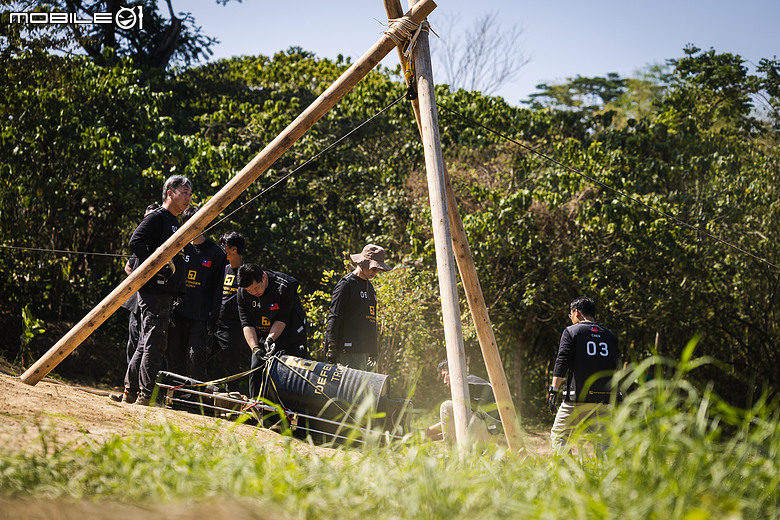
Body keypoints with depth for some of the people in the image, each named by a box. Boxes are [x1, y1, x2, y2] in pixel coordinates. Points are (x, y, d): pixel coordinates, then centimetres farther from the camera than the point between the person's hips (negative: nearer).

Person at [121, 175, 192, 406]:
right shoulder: (157, 218, -7)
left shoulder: (175, 222, 22)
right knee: (155, 343, -11)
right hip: (153, 290, -10)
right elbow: (136, 242, -20)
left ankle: (130, 393, 15)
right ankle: (145, 396, -8)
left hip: (166, 292, 10)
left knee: (147, 344, 10)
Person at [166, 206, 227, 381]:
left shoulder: (216, 253, 4)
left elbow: (217, 289, 3)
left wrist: (213, 319, -5)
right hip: (178, 313, 3)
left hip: (201, 317, -3)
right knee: (175, 360, 2)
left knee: (195, 359, -13)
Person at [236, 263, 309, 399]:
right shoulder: (242, 293, -12)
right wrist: (255, 348, -30)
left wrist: (271, 338, -36)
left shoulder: (284, 286, -24)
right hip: (262, 339, 4)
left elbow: (282, 319, -22)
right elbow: (247, 324, -16)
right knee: (256, 371, -4)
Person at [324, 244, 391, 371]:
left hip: (364, 349, 8)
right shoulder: (346, 284, -6)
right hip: (349, 349, -8)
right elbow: (334, 317, -10)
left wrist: (373, 350, 25)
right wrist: (331, 347, -16)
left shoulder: (369, 286, 21)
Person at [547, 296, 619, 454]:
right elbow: (615, 368, 13)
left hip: (577, 397, -4)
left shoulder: (571, 331, 2)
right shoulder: (610, 336, 14)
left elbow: (562, 362, -8)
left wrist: (554, 390, -9)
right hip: (603, 399, 4)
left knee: (558, 435, 5)